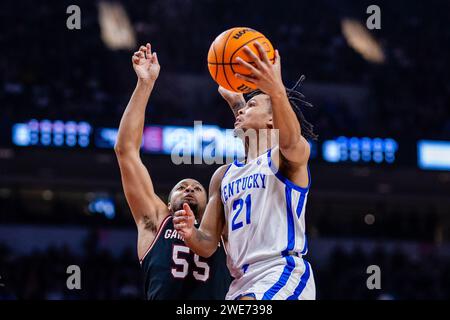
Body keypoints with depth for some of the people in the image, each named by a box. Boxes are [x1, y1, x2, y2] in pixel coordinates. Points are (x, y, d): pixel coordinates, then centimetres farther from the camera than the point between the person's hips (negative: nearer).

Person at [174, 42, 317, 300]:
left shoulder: (293, 153, 4)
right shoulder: (223, 175, 23)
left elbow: (290, 141, -24)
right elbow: (208, 245, 21)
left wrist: (277, 92, -45)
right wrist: (192, 235, -5)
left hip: (283, 272, -8)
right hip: (242, 283, 8)